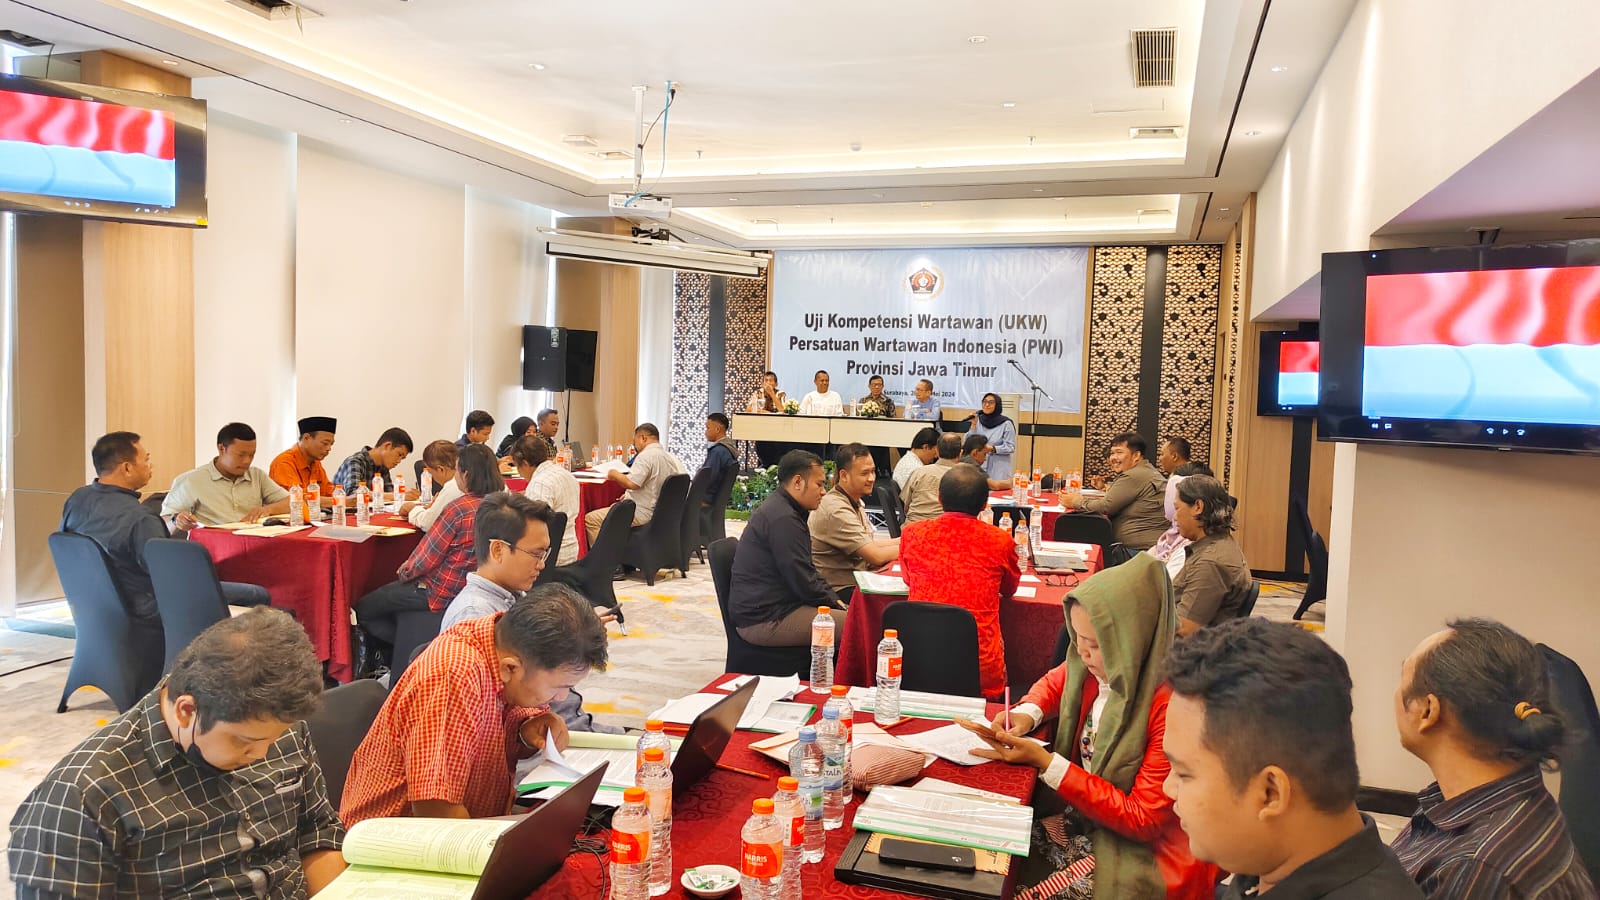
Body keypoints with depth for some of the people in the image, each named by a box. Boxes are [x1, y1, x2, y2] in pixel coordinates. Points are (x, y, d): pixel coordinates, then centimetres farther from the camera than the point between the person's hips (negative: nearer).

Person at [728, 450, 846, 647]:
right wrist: (835, 604, -4)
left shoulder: (779, 508, 16)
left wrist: (835, 600, 9)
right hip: (765, 621, -11)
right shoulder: (783, 519, -18)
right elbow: (804, 582, -18)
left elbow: (809, 571, 20)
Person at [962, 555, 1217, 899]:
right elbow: (1056, 682, 17)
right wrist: (1026, 714, -6)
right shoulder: (1100, 667, -7)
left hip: (1147, 858, -6)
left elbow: (1143, 820, -22)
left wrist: (1044, 762, -23)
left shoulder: (1175, 704, -26)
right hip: (1085, 821, 6)